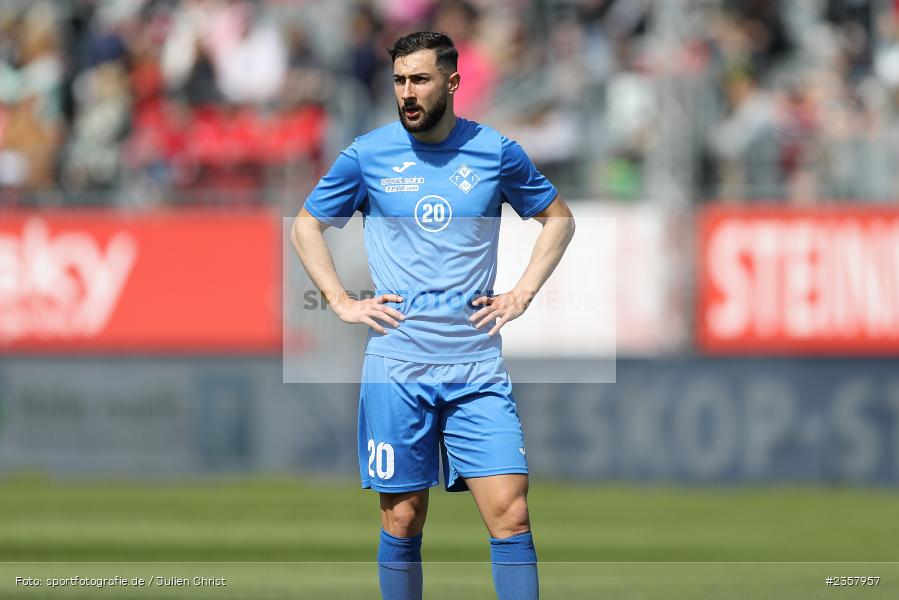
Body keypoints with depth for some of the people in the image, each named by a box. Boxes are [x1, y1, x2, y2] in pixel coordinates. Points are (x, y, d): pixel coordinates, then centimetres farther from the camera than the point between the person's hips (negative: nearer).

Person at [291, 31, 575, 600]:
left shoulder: (496, 152, 3)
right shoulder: (368, 155, 2)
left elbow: (559, 218, 17)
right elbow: (307, 226, 15)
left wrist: (523, 293, 6)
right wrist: (342, 302, 3)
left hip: (477, 367, 0)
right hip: (396, 364, 0)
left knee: (510, 511, -9)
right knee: (403, 519, 3)